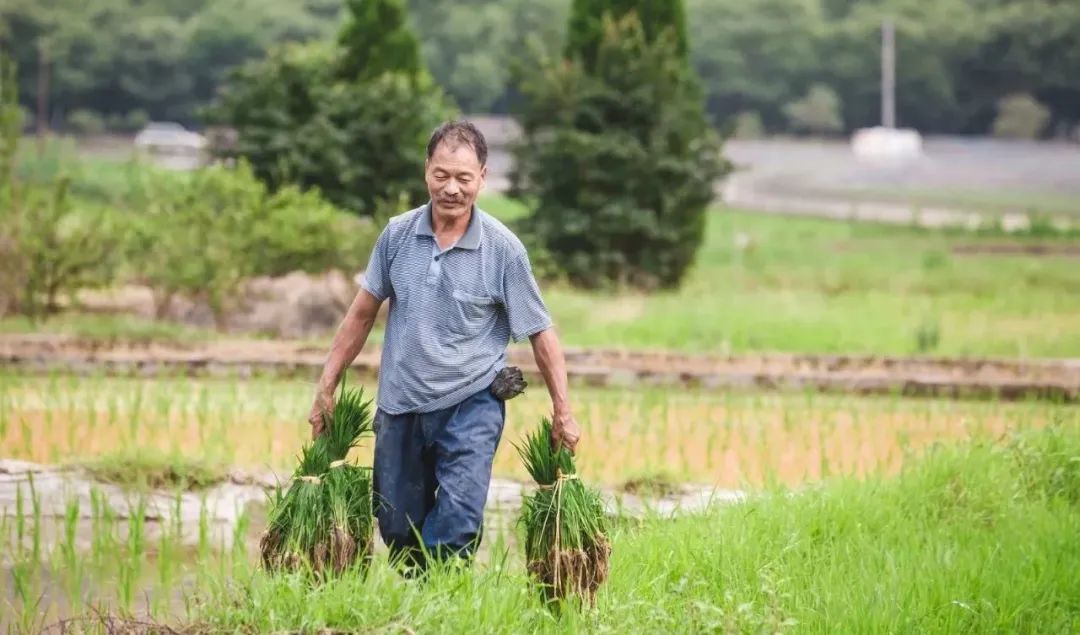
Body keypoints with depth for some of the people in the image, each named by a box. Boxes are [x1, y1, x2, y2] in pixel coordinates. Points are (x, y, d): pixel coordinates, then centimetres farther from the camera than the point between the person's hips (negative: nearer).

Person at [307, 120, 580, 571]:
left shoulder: (504, 249, -9)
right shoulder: (398, 235, -1)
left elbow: (541, 333, -3)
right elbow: (362, 314, 8)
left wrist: (563, 412, -4)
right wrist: (326, 388, 8)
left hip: (471, 404, -3)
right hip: (400, 406, 4)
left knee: (454, 531, -17)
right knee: (397, 531, 10)